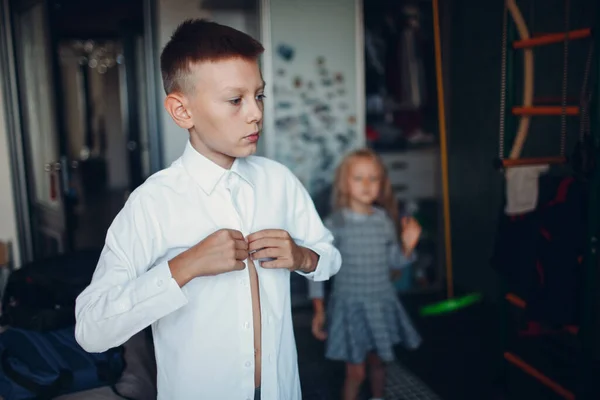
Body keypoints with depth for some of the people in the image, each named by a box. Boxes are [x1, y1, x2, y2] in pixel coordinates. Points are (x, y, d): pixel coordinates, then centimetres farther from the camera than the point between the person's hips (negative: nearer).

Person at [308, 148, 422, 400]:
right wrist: (319, 311, -9)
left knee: (378, 362, 20)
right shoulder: (335, 223, -14)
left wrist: (408, 247, -12)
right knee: (355, 371, 2)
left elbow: (394, 262, 8)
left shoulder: (385, 219, -1)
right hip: (350, 304, -4)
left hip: (382, 304, 4)